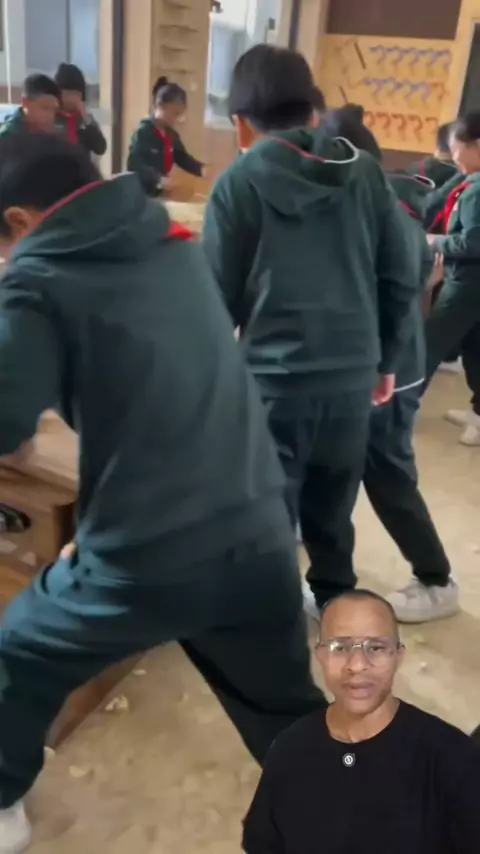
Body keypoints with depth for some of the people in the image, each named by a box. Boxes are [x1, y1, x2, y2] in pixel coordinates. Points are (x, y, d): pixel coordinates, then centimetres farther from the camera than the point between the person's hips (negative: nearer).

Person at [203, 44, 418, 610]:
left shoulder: (241, 182, -5)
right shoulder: (365, 171, 5)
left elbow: (219, 294, -3)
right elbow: (400, 279, 6)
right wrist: (384, 360, 17)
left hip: (276, 377, -4)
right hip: (354, 373, 5)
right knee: (332, 504, 22)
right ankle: (336, 601, 40)